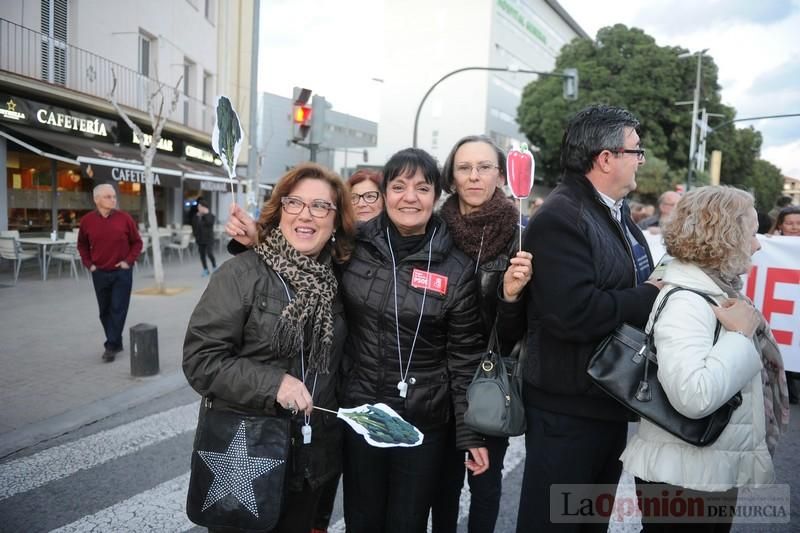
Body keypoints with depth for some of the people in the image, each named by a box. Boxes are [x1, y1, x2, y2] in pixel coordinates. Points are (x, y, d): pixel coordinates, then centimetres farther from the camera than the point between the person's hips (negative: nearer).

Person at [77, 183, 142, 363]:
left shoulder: (124, 218, -5)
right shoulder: (87, 220, -1)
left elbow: (137, 242, 3)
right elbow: (82, 245, 13)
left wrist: (129, 261, -7)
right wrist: (88, 264, 3)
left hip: (121, 272, -2)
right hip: (99, 273, 3)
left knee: (118, 309, -3)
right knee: (104, 311, 11)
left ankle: (112, 346, 4)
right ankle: (115, 343, 25)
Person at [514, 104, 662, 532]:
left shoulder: (618, 214, 11)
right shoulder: (560, 219, -20)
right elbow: (574, 313, -31)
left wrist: (657, 288, -3)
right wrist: (649, 297, -18)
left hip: (611, 402, 10)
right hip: (568, 411, -9)